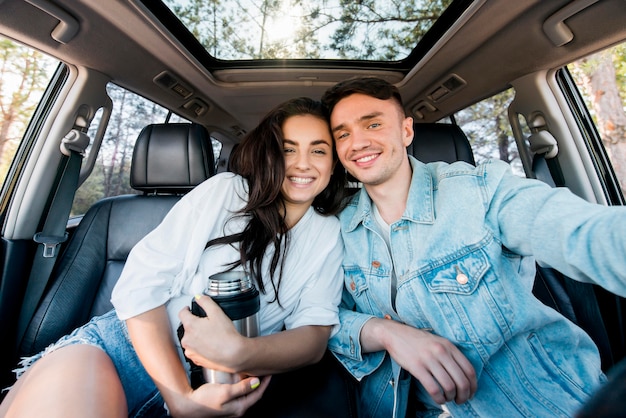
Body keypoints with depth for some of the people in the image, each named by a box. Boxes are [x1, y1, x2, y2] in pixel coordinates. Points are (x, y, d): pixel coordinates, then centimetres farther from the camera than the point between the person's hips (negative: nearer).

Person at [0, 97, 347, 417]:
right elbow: (142, 282, -8)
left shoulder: (328, 234, 2)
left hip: (222, 385, 2)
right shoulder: (224, 190, -5)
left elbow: (315, 336, -5)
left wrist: (239, 354, -23)